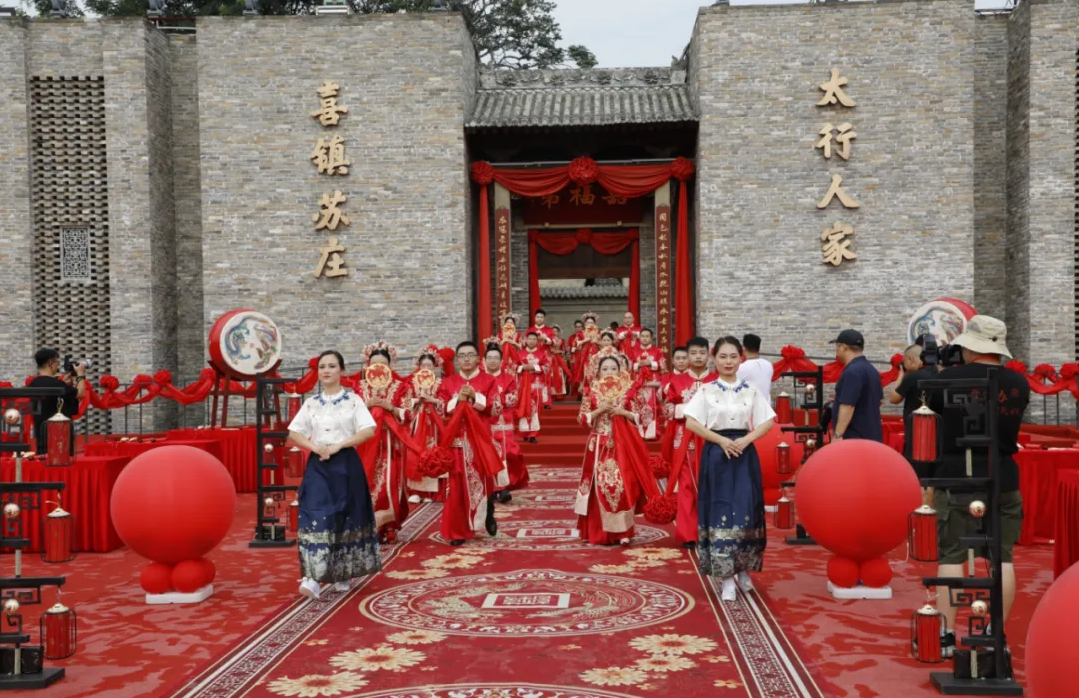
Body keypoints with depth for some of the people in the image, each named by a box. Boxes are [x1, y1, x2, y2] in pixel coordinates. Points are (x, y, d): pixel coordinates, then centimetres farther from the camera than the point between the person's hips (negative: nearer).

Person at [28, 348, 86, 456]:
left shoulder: (32, 384, 5)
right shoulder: (55, 383, -18)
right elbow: (81, 394, -10)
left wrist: (64, 383, 18)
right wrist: (80, 375, 2)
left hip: (41, 433, 8)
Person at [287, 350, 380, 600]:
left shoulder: (353, 400, 0)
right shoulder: (311, 403, 8)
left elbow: (369, 431, -9)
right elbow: (293, 434, 7)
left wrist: (338, 446, -16)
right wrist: (315, 447, -12)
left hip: (346, 465, -1)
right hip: (318, 465, 2)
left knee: (346, 518, 4)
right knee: (316, 517, -10)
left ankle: (342, 573, 20)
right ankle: (313, 578, -15)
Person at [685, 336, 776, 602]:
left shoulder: (751, 390, 6)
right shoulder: (706, 390, 2)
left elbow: (768, 421, 4)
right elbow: (691, 422, -5)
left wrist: (746, 440, -11)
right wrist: (721, 440, -13)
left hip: (744, 455, 1)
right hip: (716, 456, -1)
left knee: (746, 512, 1)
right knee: (720, 512, -2)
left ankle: (744, 569, 20)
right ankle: (727, 577, 3)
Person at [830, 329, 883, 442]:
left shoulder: (852, 372, -18)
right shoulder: (871, 369, 14)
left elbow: (848, 406, -24)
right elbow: (879, 400, 25)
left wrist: (838, 434, -25)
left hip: (854, 437, -10)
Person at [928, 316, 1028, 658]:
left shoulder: (948, 379, -9)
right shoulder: (1019, 383, 2)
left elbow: (930, 405, 6)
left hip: (957, 481, -3)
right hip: (1004, 482, 3)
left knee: (951, 556, 3)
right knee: (1002, 558, 8)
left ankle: (946, 635, 5)